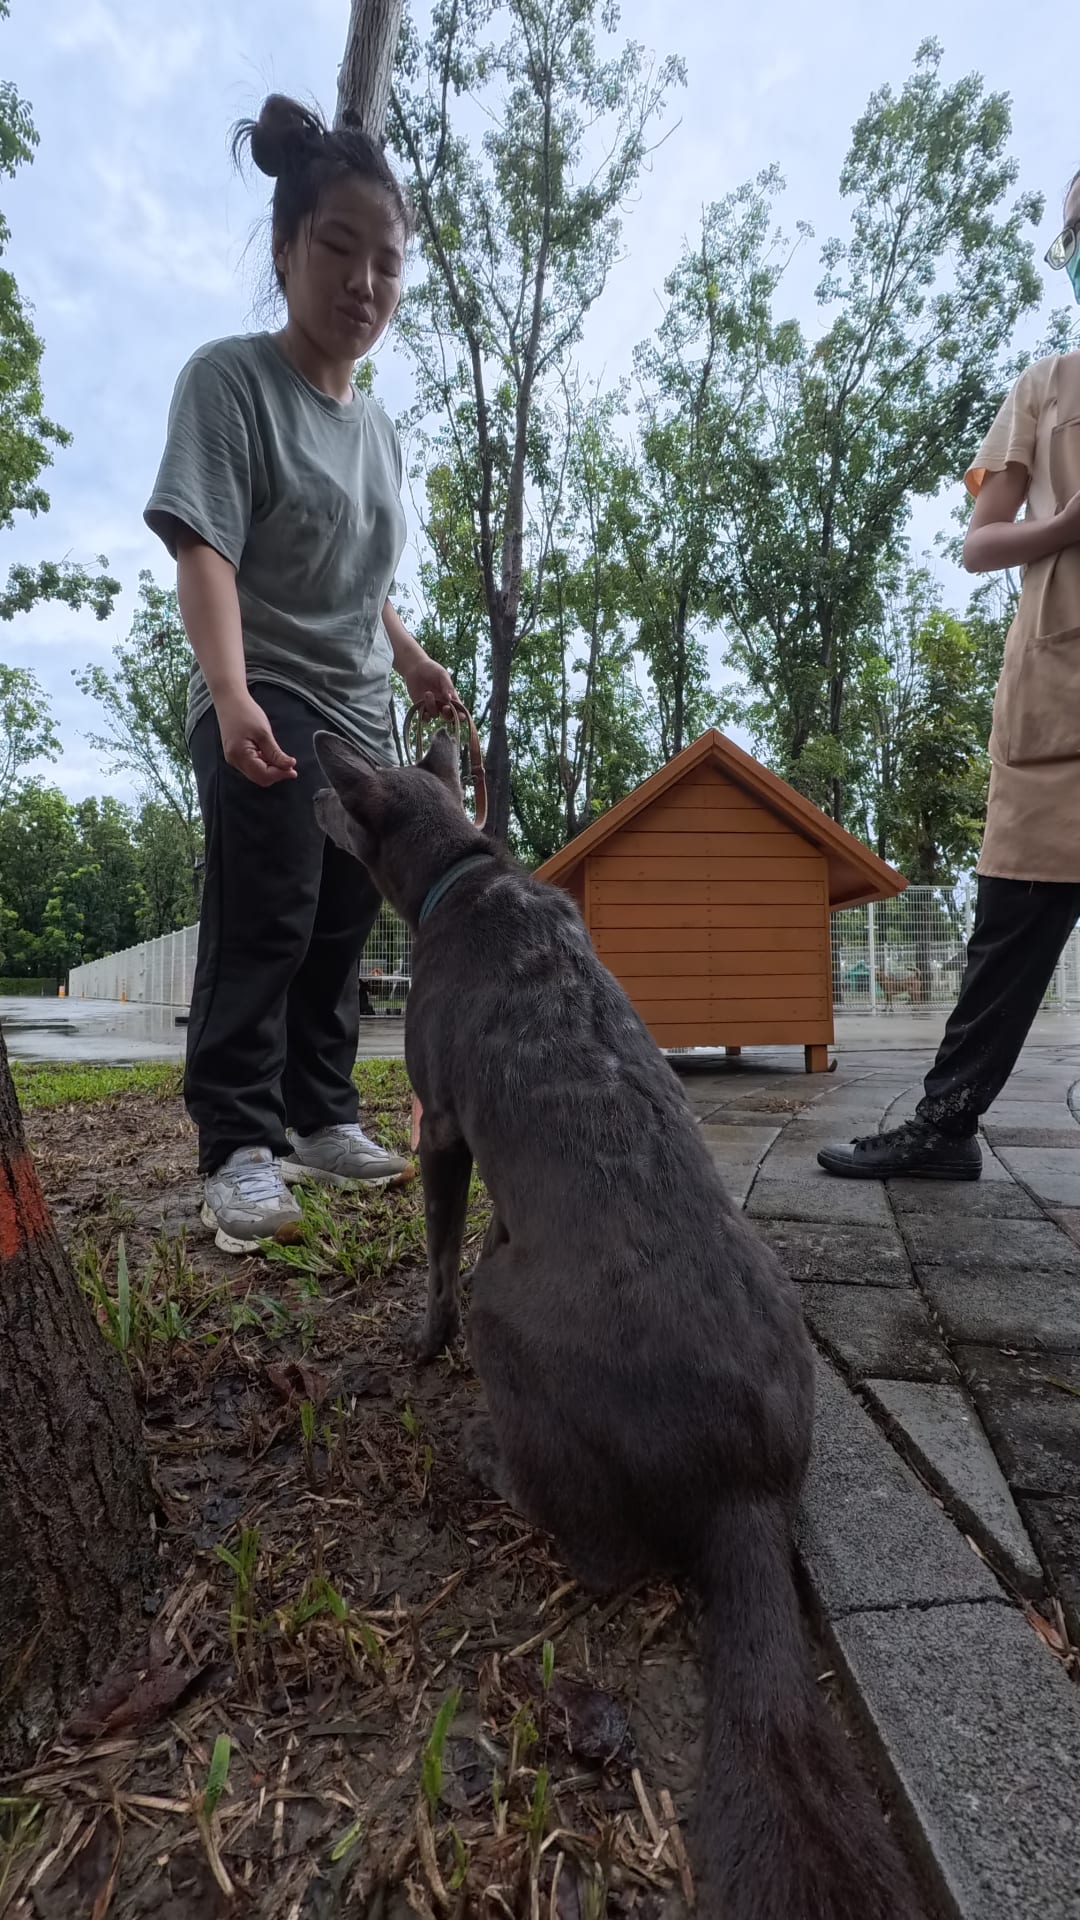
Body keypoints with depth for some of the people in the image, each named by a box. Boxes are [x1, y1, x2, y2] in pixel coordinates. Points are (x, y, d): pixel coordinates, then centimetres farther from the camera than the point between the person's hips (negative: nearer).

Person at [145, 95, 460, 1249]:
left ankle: (320, 1119, 15)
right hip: (265, 707, -7)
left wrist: (412, 662, 22)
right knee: (264, 920, -16)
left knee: (342, 926, 5)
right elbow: (203, 553, -19)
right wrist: (231, 693, -33)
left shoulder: (378, 431, 16)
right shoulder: (230, 379, -6)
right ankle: (239, 1149, -9)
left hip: (362, 718, 7)